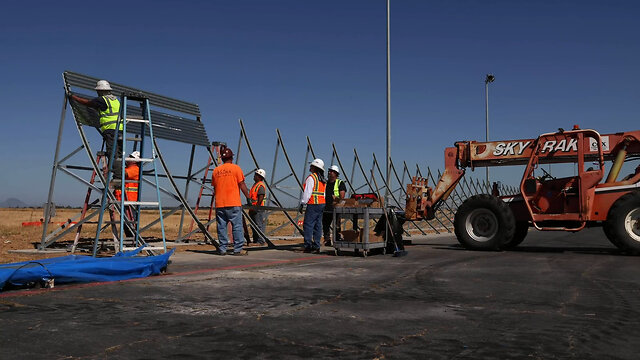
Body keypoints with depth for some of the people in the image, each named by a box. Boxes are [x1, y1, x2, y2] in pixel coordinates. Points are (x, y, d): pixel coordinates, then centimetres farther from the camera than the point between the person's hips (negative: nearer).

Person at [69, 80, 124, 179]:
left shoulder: (102, 99, -2)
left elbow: (86, 102, 9)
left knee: (113, 155, -12)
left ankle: (117, 177, -18)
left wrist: (72, 96, 22)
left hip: (111, 129, -8)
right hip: (121, 130, 8)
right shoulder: (115, 99, 21)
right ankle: (122, 176, 5)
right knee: (119, 155, 7)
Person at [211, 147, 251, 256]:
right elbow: (242, 185, -6)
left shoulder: (216, 170, 11)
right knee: (237, 226, -1)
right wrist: (248, 198, 2)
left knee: (221, 227, 7)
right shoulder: (236, 168, -1)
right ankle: (238, 249, -2)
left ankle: (222, 249, 8)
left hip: (219, 204, 4)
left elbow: (214, 187, 16)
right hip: (234, 204, -4)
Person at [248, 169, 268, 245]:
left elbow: (261, 198, -20)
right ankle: (255, 240, 17)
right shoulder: (255, 184, 19)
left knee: (259, 225, -9)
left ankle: (260, 241, -7)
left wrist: (256, 207, -23)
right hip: (253, 209, 10)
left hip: (258, 209, -10)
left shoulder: (261, 185, -12)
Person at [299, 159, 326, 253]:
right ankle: (316, 247, 9)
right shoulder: (322, 180, 17)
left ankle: (308, 246, -10)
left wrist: (302, 204, -8)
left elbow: (307, 193, -13)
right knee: (318, 226, 8)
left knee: (308, 225, -6)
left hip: (313, 204, -8)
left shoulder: (311, 178, -9)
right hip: (322, 204, 8)